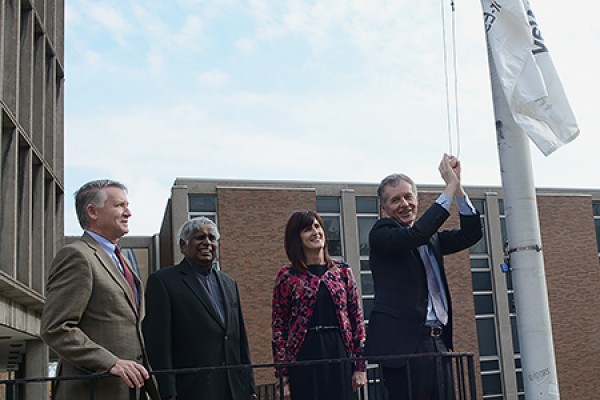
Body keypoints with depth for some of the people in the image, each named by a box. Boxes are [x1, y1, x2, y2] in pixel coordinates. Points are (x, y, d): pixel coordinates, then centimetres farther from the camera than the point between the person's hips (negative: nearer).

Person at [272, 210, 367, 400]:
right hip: (304, 359, -2)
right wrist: (284, 376, -3)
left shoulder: (342, 270, 7)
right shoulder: (287, 275, 1)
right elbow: (279, 328, 0)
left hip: (340, 356, 2)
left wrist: (360, 366, 3)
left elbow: (356, 318, 8)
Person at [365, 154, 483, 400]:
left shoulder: (431, 238, 19)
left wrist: (458, 187, 0)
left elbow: (470, 234, 11)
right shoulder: (381, 234, -2)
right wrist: (450, 187, -15)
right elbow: (415, 235, -20)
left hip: (438, 342, 7)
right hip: (403, 344, -7)